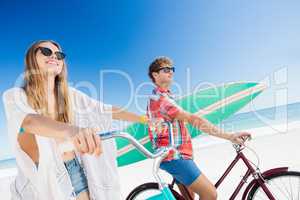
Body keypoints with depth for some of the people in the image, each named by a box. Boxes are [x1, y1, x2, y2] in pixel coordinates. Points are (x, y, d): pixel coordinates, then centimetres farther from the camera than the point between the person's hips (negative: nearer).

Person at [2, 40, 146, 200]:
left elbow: (105, 110, -2)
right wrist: (70, 130, -52)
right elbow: (29, 121, -31)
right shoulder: (14, 96, -10)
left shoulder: (70, 95, 1)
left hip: (74, 171, 3)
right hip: (42, 178, -3)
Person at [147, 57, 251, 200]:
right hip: (174, 156, -10)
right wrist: (229, 136, -27)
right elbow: (193, 119, -27)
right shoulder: (160, 98, -18)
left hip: (175, 155, 10)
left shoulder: (162, 96, 17)